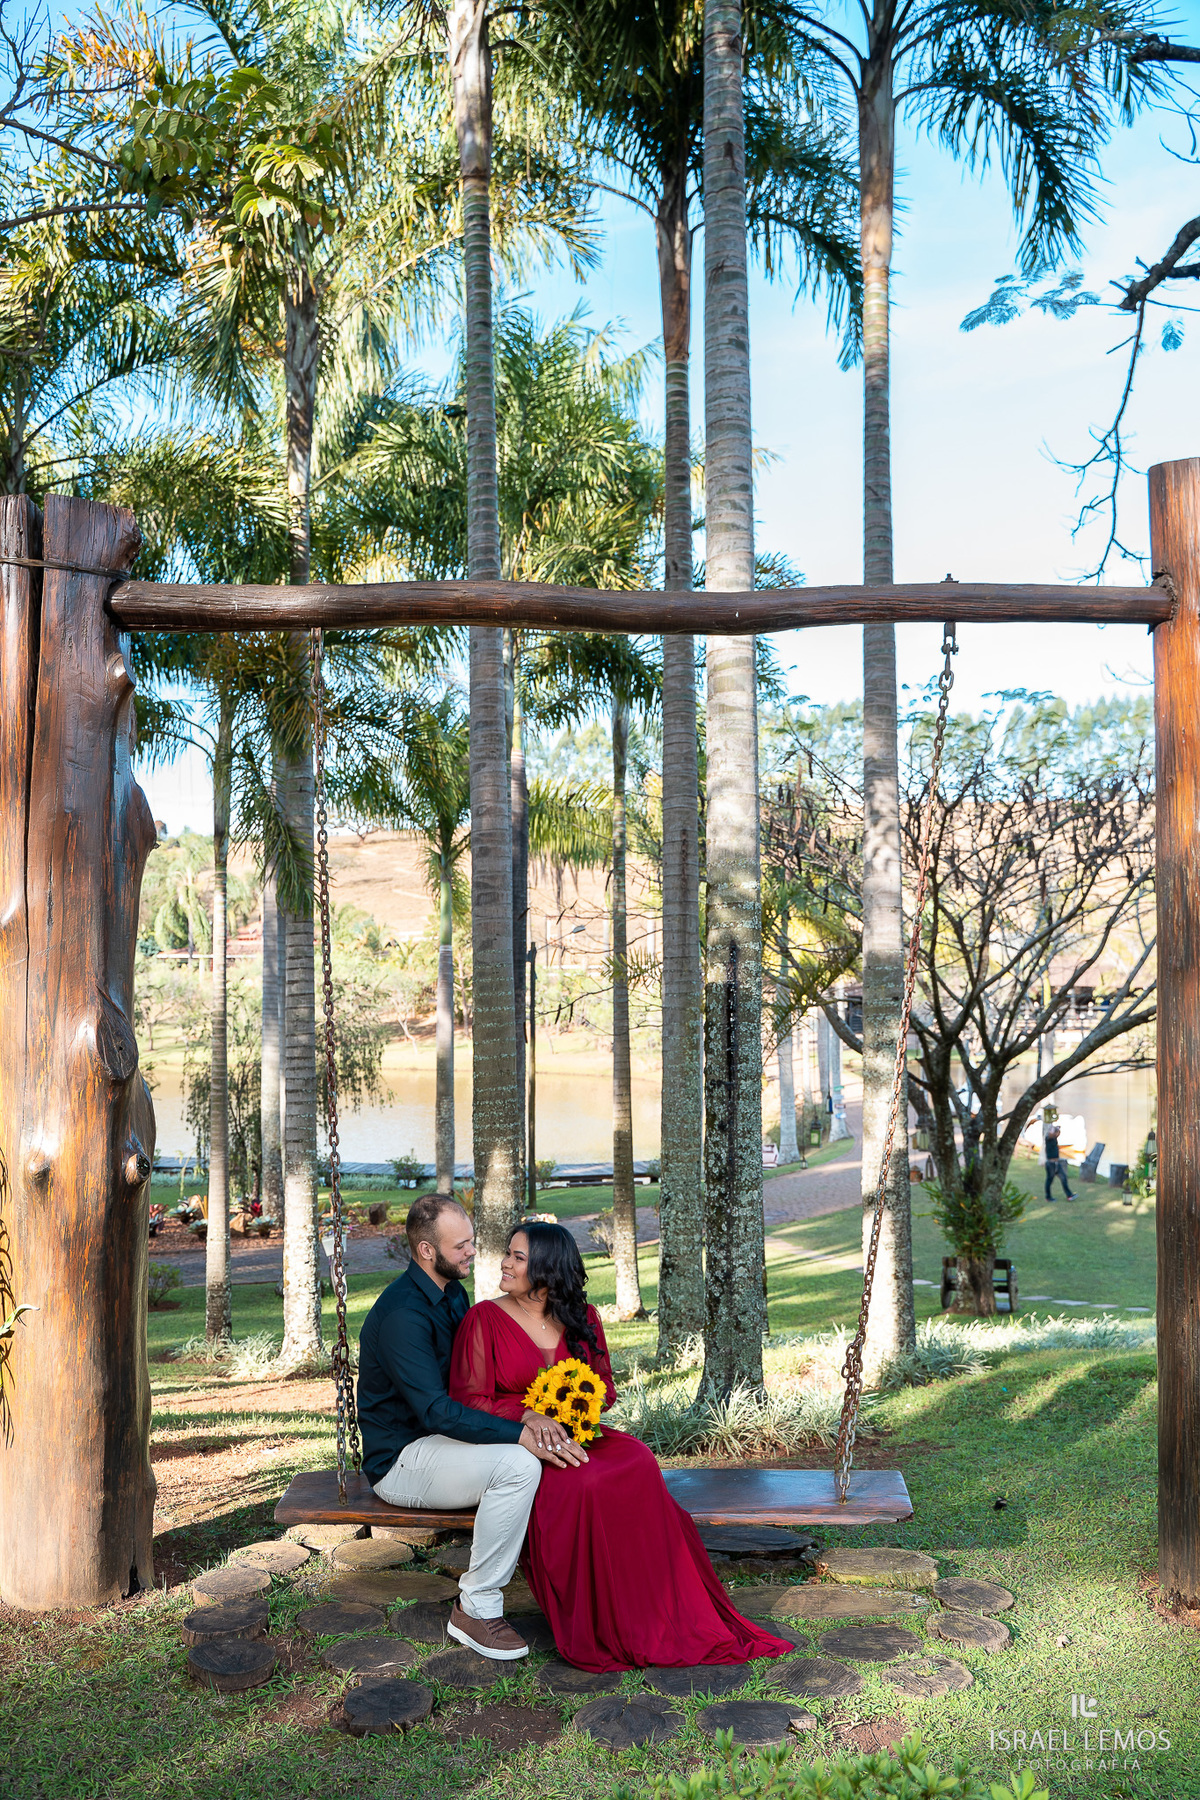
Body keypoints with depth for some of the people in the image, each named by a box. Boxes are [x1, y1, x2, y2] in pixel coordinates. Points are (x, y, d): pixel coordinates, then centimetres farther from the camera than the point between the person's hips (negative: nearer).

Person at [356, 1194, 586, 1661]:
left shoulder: (452, 1294, 7)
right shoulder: (402, 1314, -24)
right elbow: (436, 1411, -30)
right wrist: (520, 1433, -34)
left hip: (442, 1438, 9)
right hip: (400, 1460, -9)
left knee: (552, 1451, -5)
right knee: (517, 1464, -30)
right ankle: (476, 1608, -17)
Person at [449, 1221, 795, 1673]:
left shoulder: (581, 1318, 9)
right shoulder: (484, 1319, -4)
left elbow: (605, 1385, 15)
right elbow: (467, 1398, -9)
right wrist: (529, 1416, -23)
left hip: (574, 1431, 4)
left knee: (638, 1465, -27)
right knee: (583, 1485, -35)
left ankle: (662, 1616, -22)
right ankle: (593, 1627, -21)